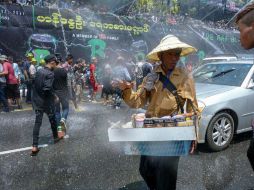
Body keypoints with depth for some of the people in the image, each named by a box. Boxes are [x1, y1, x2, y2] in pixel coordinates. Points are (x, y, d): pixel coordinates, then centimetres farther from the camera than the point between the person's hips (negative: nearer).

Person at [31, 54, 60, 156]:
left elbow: (34, 85, 12)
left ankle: (34, 146, 3)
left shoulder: (39, 71, 6)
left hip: (37, 101, 6)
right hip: (47, 102, -6)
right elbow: (47, 89, -26)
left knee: (37, 122, 5)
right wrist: (55, 96, -11)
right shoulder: (50, 73, -18)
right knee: (52, 120, 16)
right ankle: (55, 137, 36)